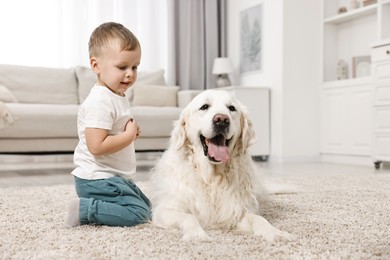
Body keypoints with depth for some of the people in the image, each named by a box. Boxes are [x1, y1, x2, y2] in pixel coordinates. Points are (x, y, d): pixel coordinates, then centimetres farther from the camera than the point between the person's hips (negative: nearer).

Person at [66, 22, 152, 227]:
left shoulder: (118, 97, 10)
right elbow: (96, 146, -29)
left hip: (116, 177, 10)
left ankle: (89, 205, 13)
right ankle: (84, 210, -10)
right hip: (97, 179, -10)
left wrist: (131, 132, 4)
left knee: (146, 207, 21)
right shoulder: (100, 101, -21)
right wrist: (129, 135, -18)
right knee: (138, 214, -14)